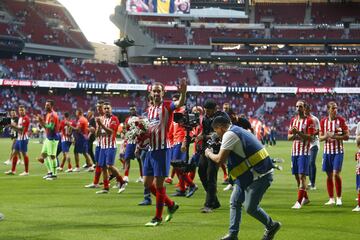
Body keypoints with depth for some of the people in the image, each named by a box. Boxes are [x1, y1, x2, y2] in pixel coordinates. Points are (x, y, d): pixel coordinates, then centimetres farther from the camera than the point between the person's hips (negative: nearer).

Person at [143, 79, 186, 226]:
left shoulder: (167, 106, -7)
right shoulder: (150, 109, 14)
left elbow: (180, 103, -30)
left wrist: (183, 92, -49)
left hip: (162, 149, -8)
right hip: (150, 149, 8)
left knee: (158, 184, -5)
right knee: (147, 183, 11)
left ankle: (158, 217, 5)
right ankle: (171, 205, 26)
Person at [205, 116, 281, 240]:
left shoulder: (229, 135, -15)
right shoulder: (238, 131, 15)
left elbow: (220, 160, -17)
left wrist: (209, 154, 3)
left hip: (259, 175, -10)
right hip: (249, 174, 10)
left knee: (250, 207, -2)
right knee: (235, 202, 9)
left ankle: (272, 226, 18)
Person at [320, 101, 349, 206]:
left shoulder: (341, 120, -2)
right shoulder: (323, 121, 6)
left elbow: (346, 136, -4)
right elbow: (320, 138, 9)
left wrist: (335, 136, -17)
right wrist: (326, 136, -13)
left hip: (338, 151, -3)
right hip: (327, 151, 3)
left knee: (336, 174, -13)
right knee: (329, 175, 5)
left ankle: (339, 198, -2)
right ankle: (331, 199, 14)